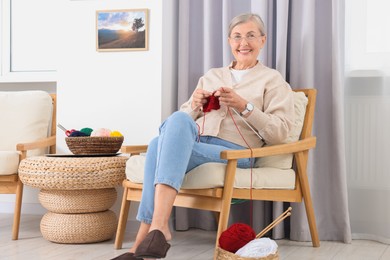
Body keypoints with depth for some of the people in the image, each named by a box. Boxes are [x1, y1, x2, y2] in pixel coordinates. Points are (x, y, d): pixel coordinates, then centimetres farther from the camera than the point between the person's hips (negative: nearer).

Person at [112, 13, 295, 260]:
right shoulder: (211, 76, 28)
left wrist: (244, 106, -11)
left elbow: (280, 132, 1)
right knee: (178, 119, -33)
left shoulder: (273, 80, 15)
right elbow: (184, 119, 25)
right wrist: (195, 105, 3)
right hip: (195, 141, 4)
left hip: (234, 152, -4)